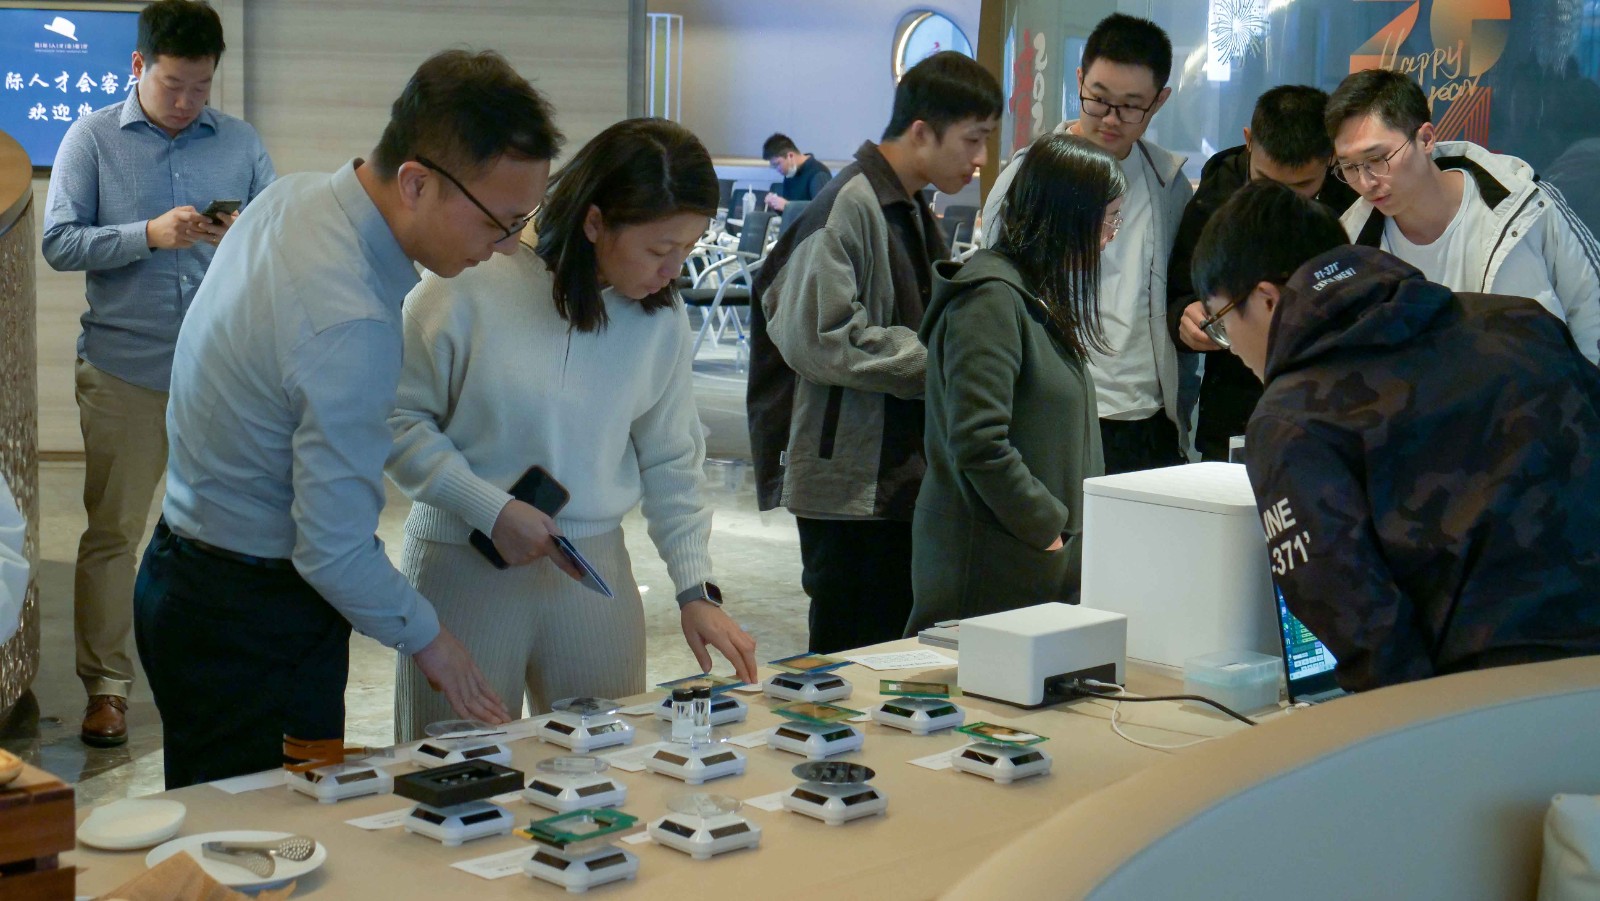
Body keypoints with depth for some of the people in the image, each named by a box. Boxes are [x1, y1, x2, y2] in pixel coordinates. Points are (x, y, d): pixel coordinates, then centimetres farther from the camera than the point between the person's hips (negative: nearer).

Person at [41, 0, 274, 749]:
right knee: (112, 531, 1)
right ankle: (106, 686, 10)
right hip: (124, 372, -1)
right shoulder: (92, 139, 4)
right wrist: (149, 235, -16)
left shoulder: (240, 142, 9)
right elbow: (59, 243, -2)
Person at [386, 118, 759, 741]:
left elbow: (672, 462, 10)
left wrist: (696, 589, 3)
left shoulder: (663, 319, 3)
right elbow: (398, 419, -7)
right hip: (465, 567, -4)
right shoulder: (474, 286, -13)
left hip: (594, 567, 4)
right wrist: (491, 509, -16)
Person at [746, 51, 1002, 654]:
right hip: (849, 484, -10)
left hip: (901, 478, 10)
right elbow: (817, 339, -22)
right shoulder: (848, 207, -14)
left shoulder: (915, 213, 17)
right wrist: (940, 361, -16)